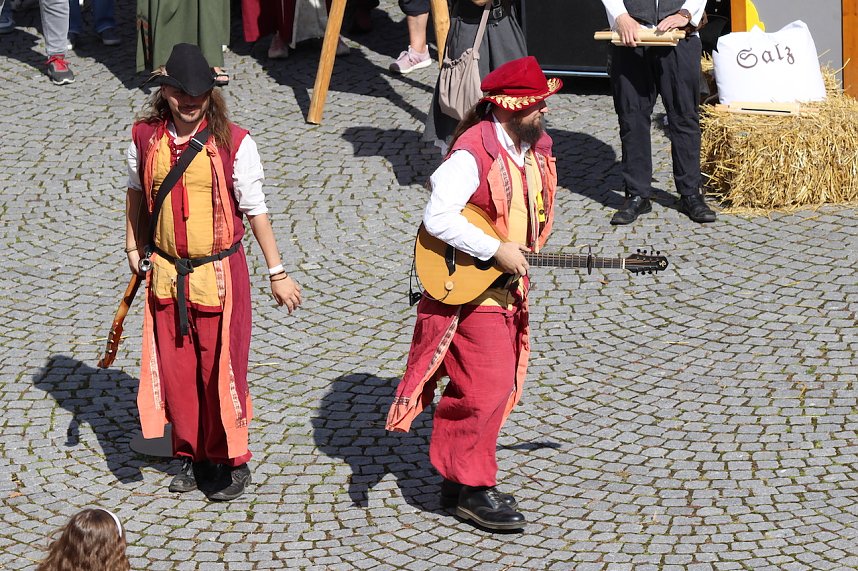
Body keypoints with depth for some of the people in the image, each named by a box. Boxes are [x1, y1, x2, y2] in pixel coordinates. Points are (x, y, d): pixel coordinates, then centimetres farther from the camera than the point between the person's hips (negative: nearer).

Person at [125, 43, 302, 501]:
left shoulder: (233, 143, -13)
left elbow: (256, 211, -7)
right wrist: (133, 247, 15)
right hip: (166, 274, 3)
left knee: (221, 370, 2)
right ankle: (191, 457, 28)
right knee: (175, 369, 10)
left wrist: (277, 274, -5)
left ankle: (230, 461, 19)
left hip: (219, 274, -3)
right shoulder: (146, 138, -4)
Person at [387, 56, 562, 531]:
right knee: (486, 388, -9)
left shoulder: (533, 149, 6)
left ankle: (459, 479, 25)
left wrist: (526, 255, 8)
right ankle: (472, 488, 3)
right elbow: (437, 218, -28)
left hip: (508, 290, 9)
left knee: (500, 387, 13)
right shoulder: (474, 153, -22)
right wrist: (495, 250, -26)